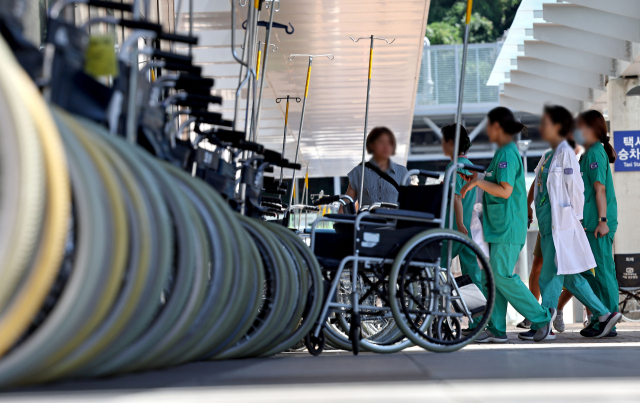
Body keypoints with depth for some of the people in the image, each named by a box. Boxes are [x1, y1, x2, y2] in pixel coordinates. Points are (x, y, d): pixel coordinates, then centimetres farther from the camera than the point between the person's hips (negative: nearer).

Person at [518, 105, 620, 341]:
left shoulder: (565, 153, -10)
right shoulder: (550, 155, 16)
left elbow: (575, 188, -11)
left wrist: (573, 218, -8)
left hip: (562, 226, -9)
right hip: (549, 225, 9)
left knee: (550, 276, -5)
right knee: (570, 278, 10)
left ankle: (541, 326, -1)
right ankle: (604, 315, 16)